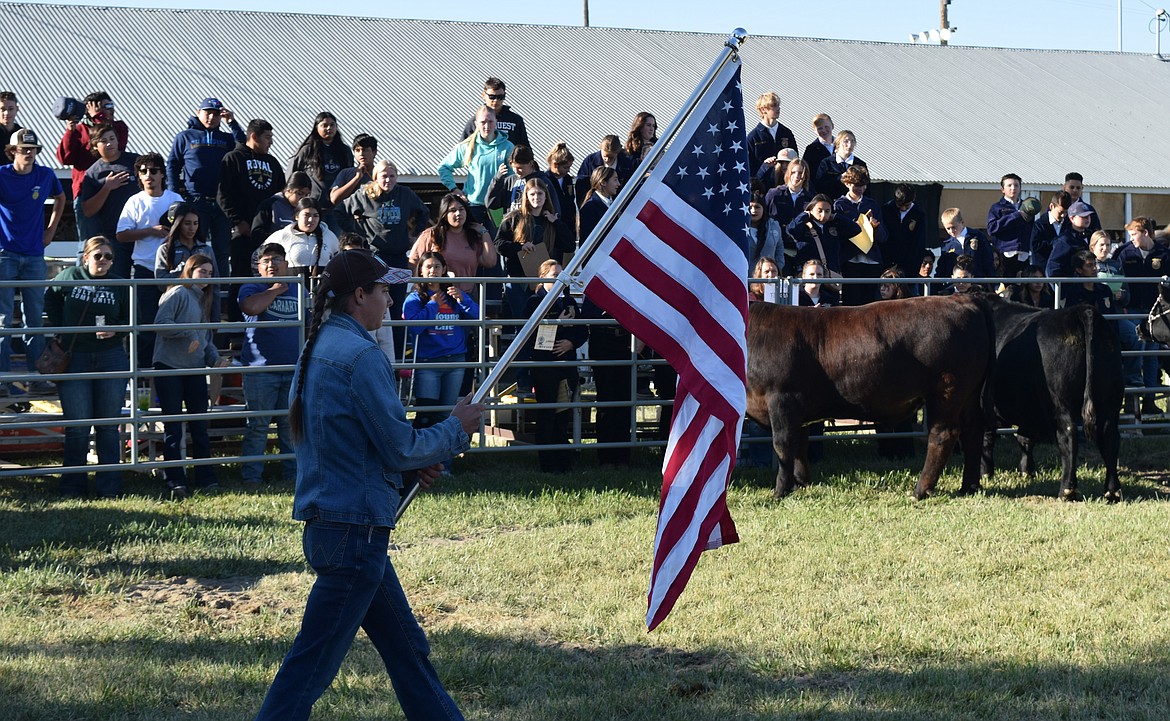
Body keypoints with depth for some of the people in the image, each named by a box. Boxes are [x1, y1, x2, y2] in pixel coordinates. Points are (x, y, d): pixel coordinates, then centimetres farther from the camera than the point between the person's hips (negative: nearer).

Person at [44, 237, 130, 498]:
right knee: (77, 426, 0)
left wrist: (115, 330, -12)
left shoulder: (119, 286, 3)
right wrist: (60, 328, 9)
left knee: (108, 426, 4)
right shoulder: (68, 277, 1)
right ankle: (73, 487, 8)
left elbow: (131, 320, 8)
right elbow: (51, 300, 18)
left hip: (111, 358, 1)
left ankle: (109, 488, 9)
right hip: (74, 359, -1)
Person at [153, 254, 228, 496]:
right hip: (169, 367, -7)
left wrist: (215, 358, 6)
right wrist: (189, 335, -17)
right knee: (173, 427, -3)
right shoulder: (178, 294, -5)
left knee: (200, 425, 5)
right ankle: (176, 481, -2)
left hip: (195, 369, 7)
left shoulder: (203, 300, 20)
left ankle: (206, 478, 8)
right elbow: (161, 323, -17)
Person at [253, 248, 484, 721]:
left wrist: (415, 464, 12)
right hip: (356, 528, -10)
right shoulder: (360, 355, -17)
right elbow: (400, 447, -16)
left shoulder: (318, 349, 12)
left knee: (406, 647, 17)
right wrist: (457, 430, 0)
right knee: (312, 664, -6)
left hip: (327, 521, 10)